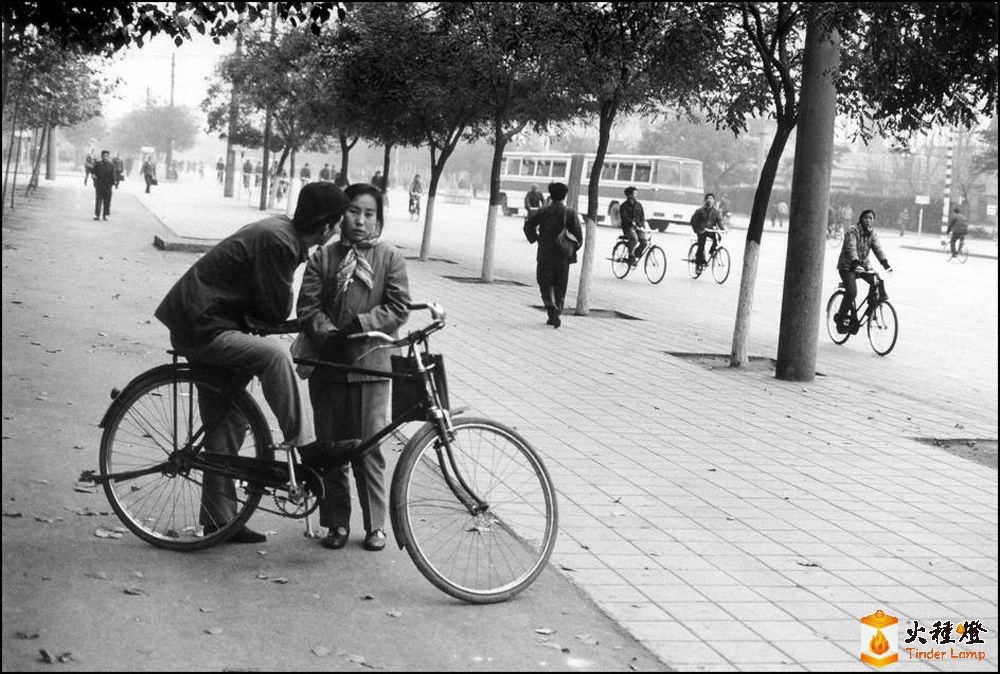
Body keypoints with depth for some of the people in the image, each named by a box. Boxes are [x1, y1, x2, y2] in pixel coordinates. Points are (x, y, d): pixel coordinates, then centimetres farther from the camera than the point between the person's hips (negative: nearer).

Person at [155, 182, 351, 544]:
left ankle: (218, 519, 23)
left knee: (226, 428, 14)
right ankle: (303, 446, -20)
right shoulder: (277, 243, -22)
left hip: (196, 321, 10)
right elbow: (277, 312, -17)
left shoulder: (281, 227, 8)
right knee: (274, 353, -29)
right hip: (200, 329, -10)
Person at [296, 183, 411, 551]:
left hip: (370, 367, -2)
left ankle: (375, 524, 13)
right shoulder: (323, 257, 6)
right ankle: (337, 522, 18)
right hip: (327, 364, 2)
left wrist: (360, 324, -16)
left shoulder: (390, 257, 2)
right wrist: (328, 333, -17)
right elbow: (307, 307, 0)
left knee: (369, 449, 1)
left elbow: (398, 308, -4)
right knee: (330, 447, 7)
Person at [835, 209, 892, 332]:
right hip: (847, 266, -6)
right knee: (852, 292, -22)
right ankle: (841, 318, -4)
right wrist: (856, 264, -45)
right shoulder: (852, 231, -16)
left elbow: (878, 249, -7)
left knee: (877, 283, -17)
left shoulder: (872, 233, 3)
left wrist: (885, 263, -23)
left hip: (863, 264, 6)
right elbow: (851, 248, -30)